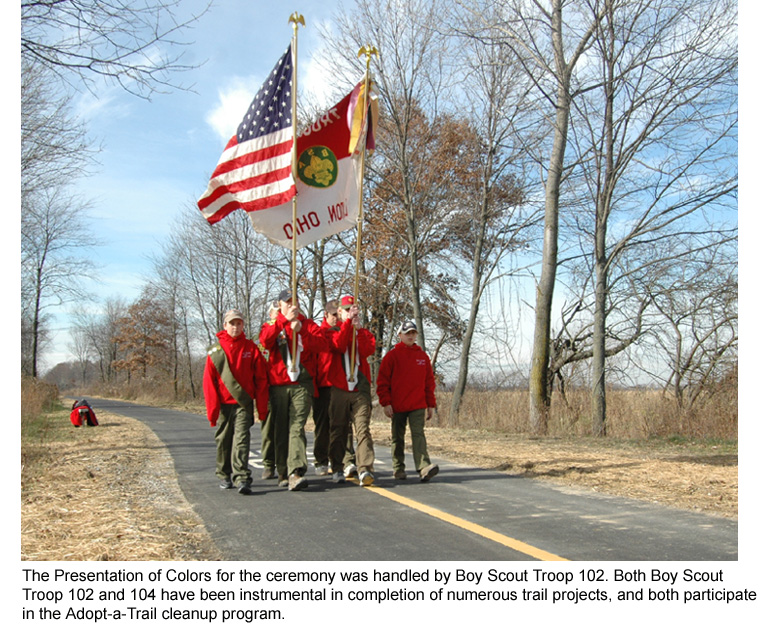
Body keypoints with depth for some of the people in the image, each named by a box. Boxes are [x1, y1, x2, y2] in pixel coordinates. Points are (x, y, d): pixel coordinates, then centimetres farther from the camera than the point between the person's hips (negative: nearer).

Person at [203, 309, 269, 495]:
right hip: (223, 404, 2)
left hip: (244, 403, -2)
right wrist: (212, 408, -5)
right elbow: (209, 381, 2)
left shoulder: (251, 348, 1)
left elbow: (261, 379, 2)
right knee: (223, 440, 11)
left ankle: (242, 479, -15)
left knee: (241, 438, -12)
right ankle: (224, 476, 27)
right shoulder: (215, 351, 2)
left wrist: (262, 407, -1)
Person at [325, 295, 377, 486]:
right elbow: (339, 345, -14)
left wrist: (359, 329, -13)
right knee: (338, 429, 4)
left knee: (362, 428, -10)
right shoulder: (333, 330, 10)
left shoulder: (364, 332, 17)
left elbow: (368, 350, -5)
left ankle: (366, 470, -17)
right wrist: (348, 322, -17)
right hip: (339, 388, -1)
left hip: (361, 388, 1)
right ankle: (337, 470, 14)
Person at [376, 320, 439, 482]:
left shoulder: (423, 356, 10)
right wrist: (386, 403, -8)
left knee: (418, 434, -11)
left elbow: (429, 382, 13)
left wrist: (431, 404, 10)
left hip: (418, 405, 1)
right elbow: (382, 381, -1)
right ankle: (398, 469, 19)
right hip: (397, 407, -1)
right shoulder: (392, 355, 1)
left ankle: (424, 467, -22)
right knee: (397, 437, 8)